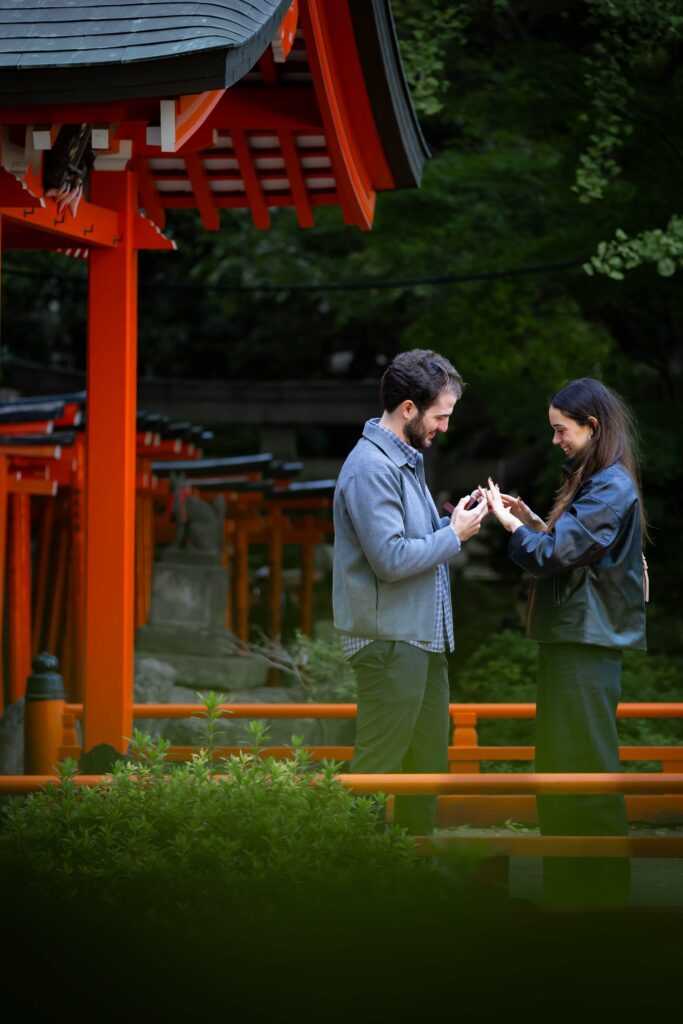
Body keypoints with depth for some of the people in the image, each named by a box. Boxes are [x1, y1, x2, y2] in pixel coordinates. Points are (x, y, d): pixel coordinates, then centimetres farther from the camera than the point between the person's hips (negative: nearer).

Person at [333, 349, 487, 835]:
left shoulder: (407, 461, 15)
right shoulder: (371, 468, -18)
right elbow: (391, 558, -24)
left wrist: (458, 518, 1)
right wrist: (454, 534, -14)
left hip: (424, 639, 11)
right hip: (389, 642, -11)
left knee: (428, 761, 16)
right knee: (376, 768, -6)